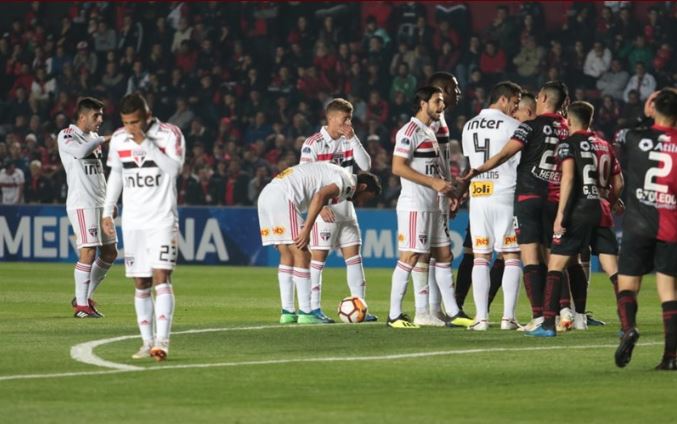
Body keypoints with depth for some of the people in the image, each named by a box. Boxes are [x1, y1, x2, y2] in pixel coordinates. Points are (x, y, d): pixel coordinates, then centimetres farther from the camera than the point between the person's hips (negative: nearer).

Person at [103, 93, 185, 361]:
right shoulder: (118, 139, 7)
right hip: (133, 221, 5)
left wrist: (145, 142, -22)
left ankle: (162, 341, -23)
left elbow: (174, 168, -22)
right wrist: (107, 211, 14)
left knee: (161, 276, -16)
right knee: (140, 284, 4)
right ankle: (147, 342, 8)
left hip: (163, 219, -5)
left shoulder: (170, 135, -8)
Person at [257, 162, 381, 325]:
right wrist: (306, 230, -20)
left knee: (287, 257, 14)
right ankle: (305, 313, -3)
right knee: (302, 257, -4)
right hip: (283, 197, -10)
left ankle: (287, 312, 13)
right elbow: (320, 196, -19)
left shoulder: (336, 174, 27)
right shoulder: (348, 181, -3)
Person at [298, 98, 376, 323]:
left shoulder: (348, 141, 10)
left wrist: (353, 139, -7)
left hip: (346, 207, 6)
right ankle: (313, 308, -1)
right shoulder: (313, 144, -9)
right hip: (324, 209, -6)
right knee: (319, 255, -5)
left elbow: (365, 165, 0)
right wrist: (321, 205, -19)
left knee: (353, 254, 4)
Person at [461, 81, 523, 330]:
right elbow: (523, 163, -5)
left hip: (477, 197, 4)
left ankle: (481, 318, -1)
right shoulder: (512, 126, -6)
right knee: (511, 256, 2)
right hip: (505, 196, -4)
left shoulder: (469, 127, 11)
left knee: (481, 257, 6)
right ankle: (508, 317, -4)